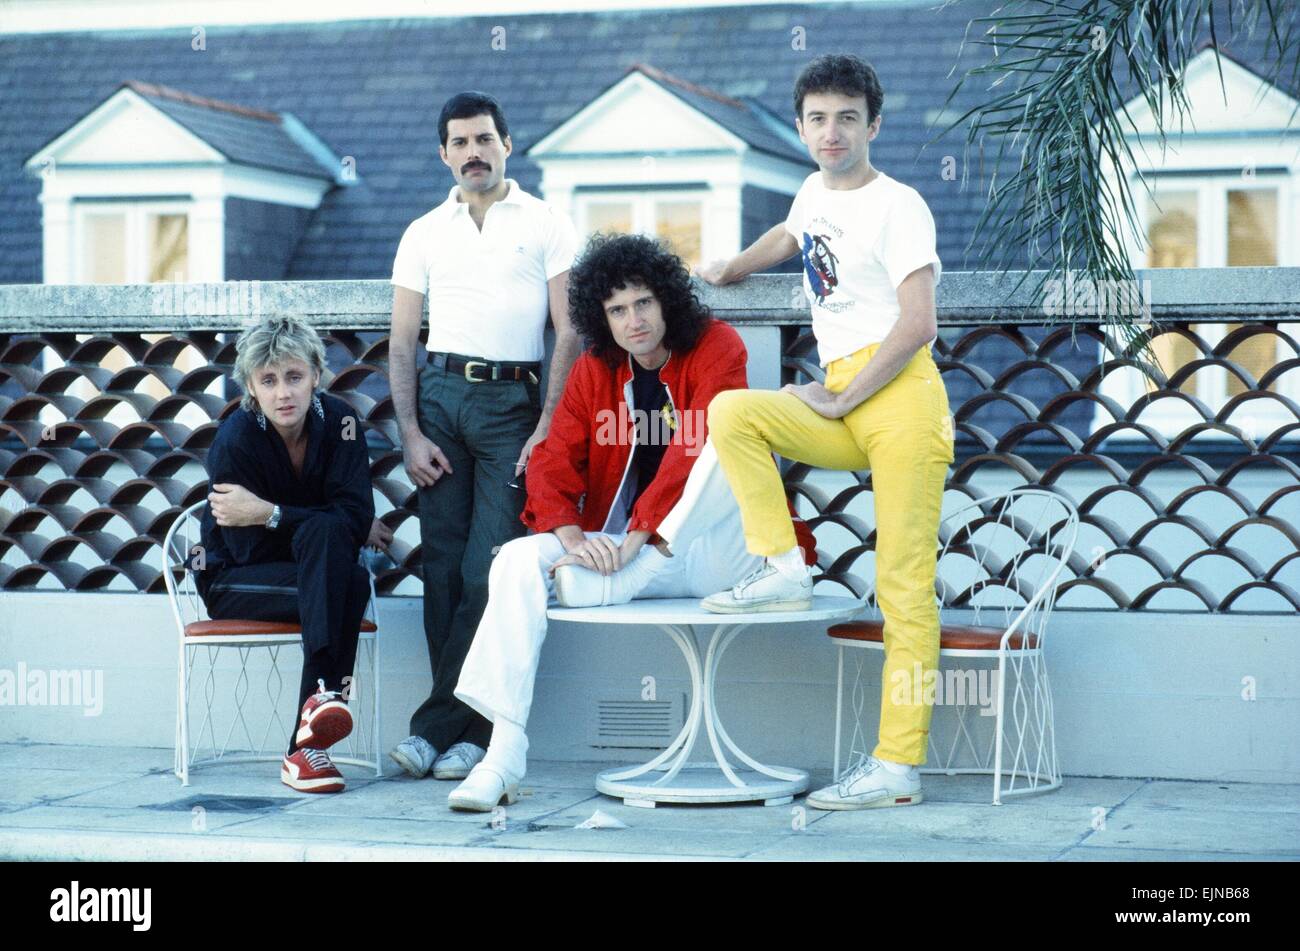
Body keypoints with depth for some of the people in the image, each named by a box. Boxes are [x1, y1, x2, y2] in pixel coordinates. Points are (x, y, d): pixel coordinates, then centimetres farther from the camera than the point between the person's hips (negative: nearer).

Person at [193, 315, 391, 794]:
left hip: (315, 570, 3)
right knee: (350, 584, -31)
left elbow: (357, 517, -18)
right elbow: (250, 547, -16)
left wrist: (268, 514, -25)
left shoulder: (339, 421, -10)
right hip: (233, 580, -3)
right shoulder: (235, 439, -19)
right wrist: (345, 533, -13)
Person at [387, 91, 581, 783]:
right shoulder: (424, 234, 15)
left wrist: (547, 428, -7)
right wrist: (410, 434, 0)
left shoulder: (546, 226, 7)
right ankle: (468, 732, 4)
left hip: (512, 400, -3)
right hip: (438, 395, 3)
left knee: (487, 570, -10)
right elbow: (401, 343, 12)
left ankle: (437, 725, -4)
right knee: (442, 567, -2)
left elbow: (570, 334, 2)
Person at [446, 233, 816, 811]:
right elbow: (553, 464, -1)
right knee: (519, 559, -19)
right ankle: (504, 758, -23)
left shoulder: (715, 347, -6)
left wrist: (634, 540, -25)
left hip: (713, 549, -4)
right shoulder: (593, 373, 8)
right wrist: (573, 538, -21)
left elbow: (695, 449, -19)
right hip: (625, 551, 4)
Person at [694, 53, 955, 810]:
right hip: (842, 408, 7)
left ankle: (899, 766, -12)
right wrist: (727, 271, 36)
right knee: (731, 413, -16)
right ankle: (783, 567, -9)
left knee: (904, 587, -10)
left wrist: (839, 400, -12)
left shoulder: (898, 207, -6)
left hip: (902, 397, -7)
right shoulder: (816, 192, 17)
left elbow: (917, 325, -15)